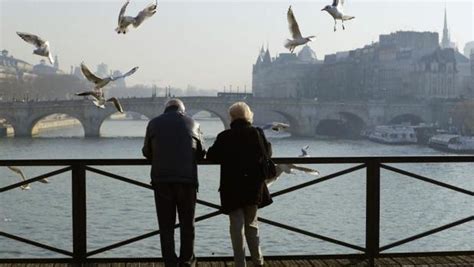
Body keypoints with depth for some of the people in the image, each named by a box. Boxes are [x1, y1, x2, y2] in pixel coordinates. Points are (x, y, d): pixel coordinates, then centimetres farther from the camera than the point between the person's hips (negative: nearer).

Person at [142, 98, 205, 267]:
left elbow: (147, 152, 14)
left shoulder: (154, 123, 6)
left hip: (161, 179, 0)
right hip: (187, 179, 0)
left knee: (166, 225, 6)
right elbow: (201, 153, 13)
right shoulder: (192, 123, 6)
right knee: (187, 223, 12)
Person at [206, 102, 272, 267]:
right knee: (251, 224, 17)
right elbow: (268, 153, 7)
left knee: (237, 226, 3)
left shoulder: (224, 137, -8)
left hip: (232, 188, -3)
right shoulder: (257, 133, -3)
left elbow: (211, 156, -3)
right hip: (254, 187, 3)